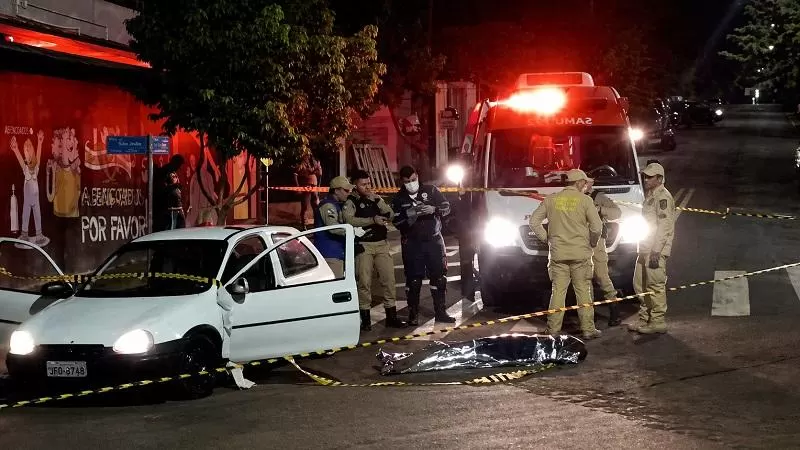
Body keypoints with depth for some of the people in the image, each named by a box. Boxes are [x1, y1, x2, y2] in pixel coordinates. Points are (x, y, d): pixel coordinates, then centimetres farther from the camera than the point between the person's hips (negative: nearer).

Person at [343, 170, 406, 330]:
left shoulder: (377, 199, 15)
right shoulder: (351, 201, -1)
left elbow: (390, 215, 5)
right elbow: (349, 219, -19)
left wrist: (376, 201, -7)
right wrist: (373, 220, -22)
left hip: (382, 244, 5)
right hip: (363, 245, -5)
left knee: (389, 279, 2)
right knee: (364, 282, -5)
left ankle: (391, 316, 9)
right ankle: (365, 319, 3)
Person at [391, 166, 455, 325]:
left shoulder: (431, 191, 4)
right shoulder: (399, 199, 2)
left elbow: (446, 207, -1)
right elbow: (396, 222, -7)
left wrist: (433, 209, -21)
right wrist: (409, 214, -24)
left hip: (434, 240, 1)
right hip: (412, 244, -1)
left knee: (439, 277, 1)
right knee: (413, 280, -2)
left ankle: (440, 312, 10)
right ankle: (413, 314, 7)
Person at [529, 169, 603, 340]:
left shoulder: (551, 200, 6)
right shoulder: (585, 200, -4)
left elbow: (534, 221, 8)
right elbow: (597, 226, -7)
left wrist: (546, 238, 13)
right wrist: (592, 243, 9)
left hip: (558, 254, 3)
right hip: (580, 254, -3)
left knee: (558, 291, 6)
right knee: (583, 292, 3)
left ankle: (553, 330, 5)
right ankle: (588, 329, 4)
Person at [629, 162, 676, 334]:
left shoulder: (663, 197, -12)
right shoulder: (649, 196, 20)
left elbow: (664, 226, -19)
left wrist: (656, 250, -24)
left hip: (656, 250, -10)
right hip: (645, 249, 10)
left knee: (655, 285, -9)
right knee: (640, 285, 13)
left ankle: (658, 322, -6)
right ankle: (645, 319, 19)